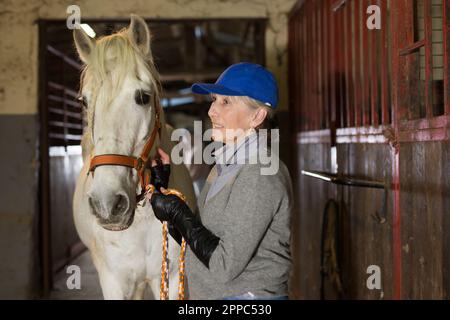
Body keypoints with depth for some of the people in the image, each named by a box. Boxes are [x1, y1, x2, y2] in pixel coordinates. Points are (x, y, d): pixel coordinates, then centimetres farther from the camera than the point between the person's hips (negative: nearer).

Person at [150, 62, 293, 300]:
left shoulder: (261, 176, -19)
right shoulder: (225, 165, 9)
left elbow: (225, 265, -23)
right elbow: (195, 242, 9)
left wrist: (177, 212, -16)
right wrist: (163, 187, 3)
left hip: (249, 293, -8)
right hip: (208, 295, 8)